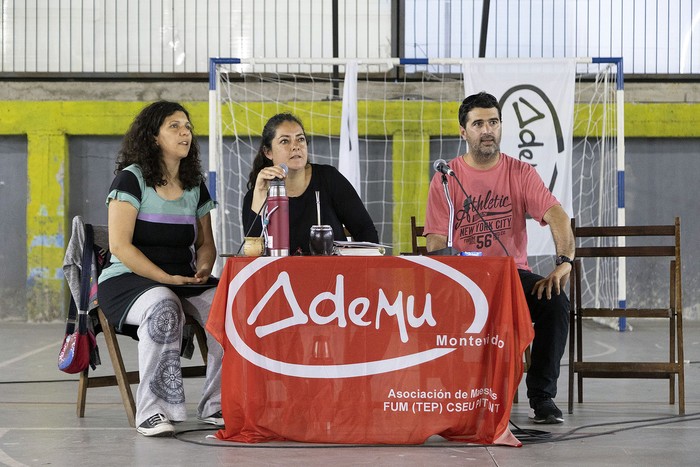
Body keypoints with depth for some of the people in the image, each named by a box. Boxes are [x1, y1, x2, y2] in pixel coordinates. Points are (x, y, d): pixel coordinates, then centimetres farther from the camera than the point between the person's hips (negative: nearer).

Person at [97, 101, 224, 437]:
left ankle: (216, 406, -14)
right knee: (164, 307, -39)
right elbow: (119, 246, -13)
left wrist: (203, 269, -4)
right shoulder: (131, 179, -5)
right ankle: (152, 412, -32)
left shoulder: (195, 185, 14)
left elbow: (206, 243, 20)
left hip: (184, 282, 6)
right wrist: (168, 279, -20)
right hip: (128, 280, -5)